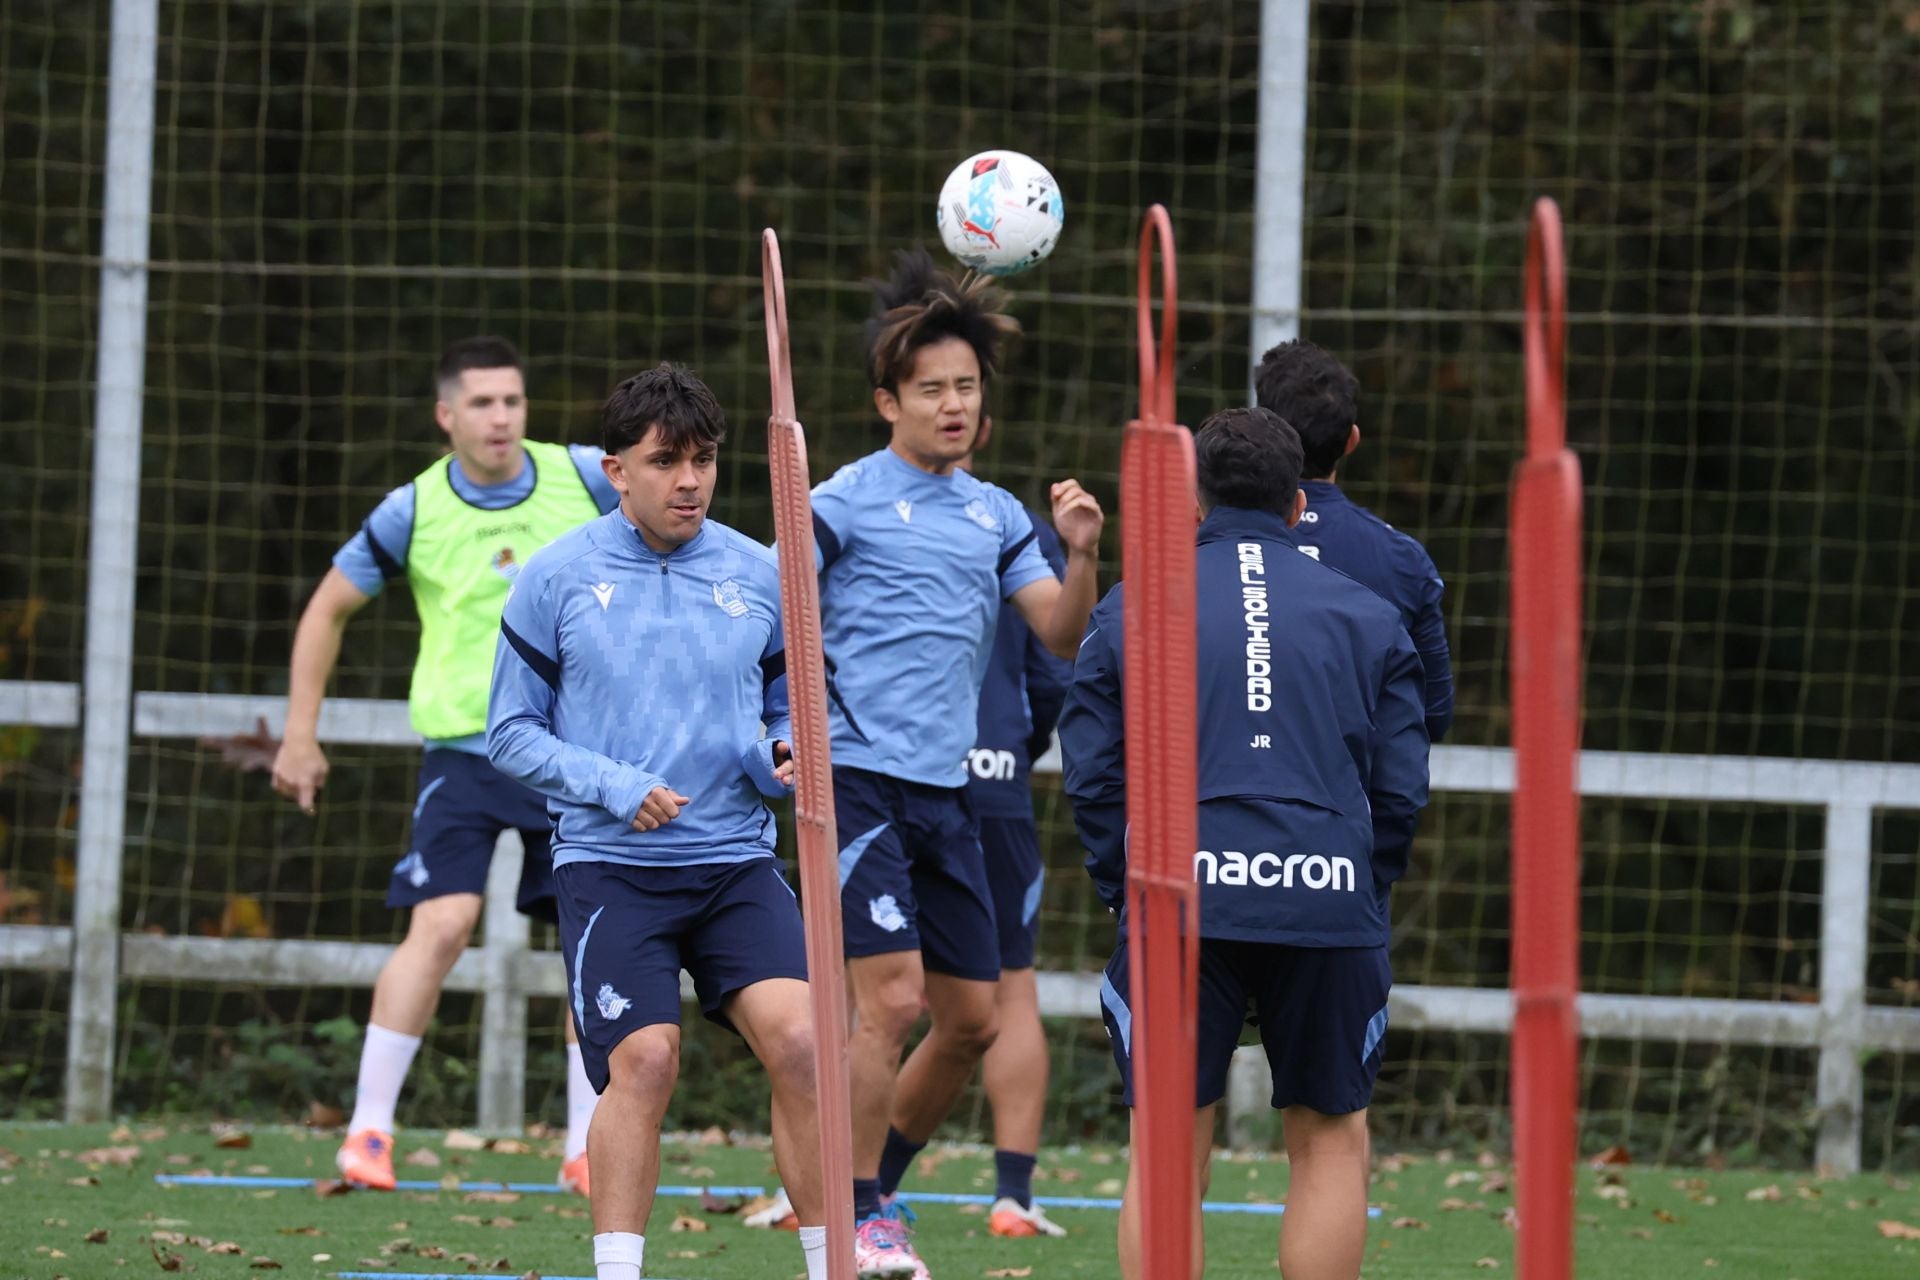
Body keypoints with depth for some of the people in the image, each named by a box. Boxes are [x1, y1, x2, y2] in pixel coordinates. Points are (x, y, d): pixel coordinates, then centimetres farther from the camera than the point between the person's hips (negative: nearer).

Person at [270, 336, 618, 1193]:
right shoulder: (413, 512, -3)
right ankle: (369, 1129, -10)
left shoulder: (584, 480, -1)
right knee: (441, 925, -17)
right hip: (464, 745, -2)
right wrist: (300, 735, 6)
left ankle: (586, 1147, 12)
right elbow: (329, 609, 9)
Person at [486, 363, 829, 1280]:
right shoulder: (557, 579, 0)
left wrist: (787, 756, -4)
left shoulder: (758, 576, 8)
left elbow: (785, 710, 20)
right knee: (643, 1062, -16)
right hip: (609, 867, -2)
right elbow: (510, 732, 4)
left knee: (798, 1041, -14)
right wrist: (613, 785, -12)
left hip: (737, 863, 2)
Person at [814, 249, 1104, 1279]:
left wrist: (1082, 555, -8)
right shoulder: (844, 502, -3)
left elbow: (1063, 638, 10)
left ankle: (872, 1183, 25)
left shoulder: (997, 516, 14)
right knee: (891, 998, -15)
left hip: (948, 794, 6)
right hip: (858, 778, -6)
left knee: (972, 1019, 7)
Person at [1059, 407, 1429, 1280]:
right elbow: (1402, 787, 10)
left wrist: (1126, 894, 13)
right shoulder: (1367, 617, 14)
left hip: (1179, 903, 0)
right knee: (1330, 1139, 10)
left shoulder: (1132, 608, 11)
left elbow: (1092, 774, 7)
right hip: (1328, 904, 1)